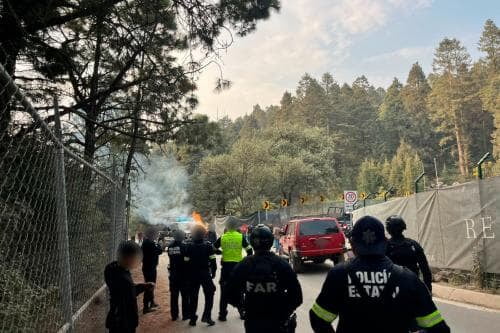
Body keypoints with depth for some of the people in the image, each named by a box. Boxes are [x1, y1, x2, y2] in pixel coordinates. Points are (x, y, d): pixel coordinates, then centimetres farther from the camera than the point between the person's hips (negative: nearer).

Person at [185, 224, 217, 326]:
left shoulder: (189, 246, -2)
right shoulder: (208, 245, -7)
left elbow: (186, 262, -2)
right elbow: (212, 260, -8)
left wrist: (188, 274, 6)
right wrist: (213, 272, 2)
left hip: (193, 274, 2)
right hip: (205, 274, -2)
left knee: (193, 296, 11)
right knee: (209, 295, 9)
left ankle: (192, 318, 14)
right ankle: (206, 316, -2)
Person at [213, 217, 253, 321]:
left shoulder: (222, 237, -3)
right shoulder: (241, 237, -6)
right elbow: (249, 250, -3)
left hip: (225, 266, 1)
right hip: (238, 265, 0)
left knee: (224, 291, 9)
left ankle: (222, 314, 13)